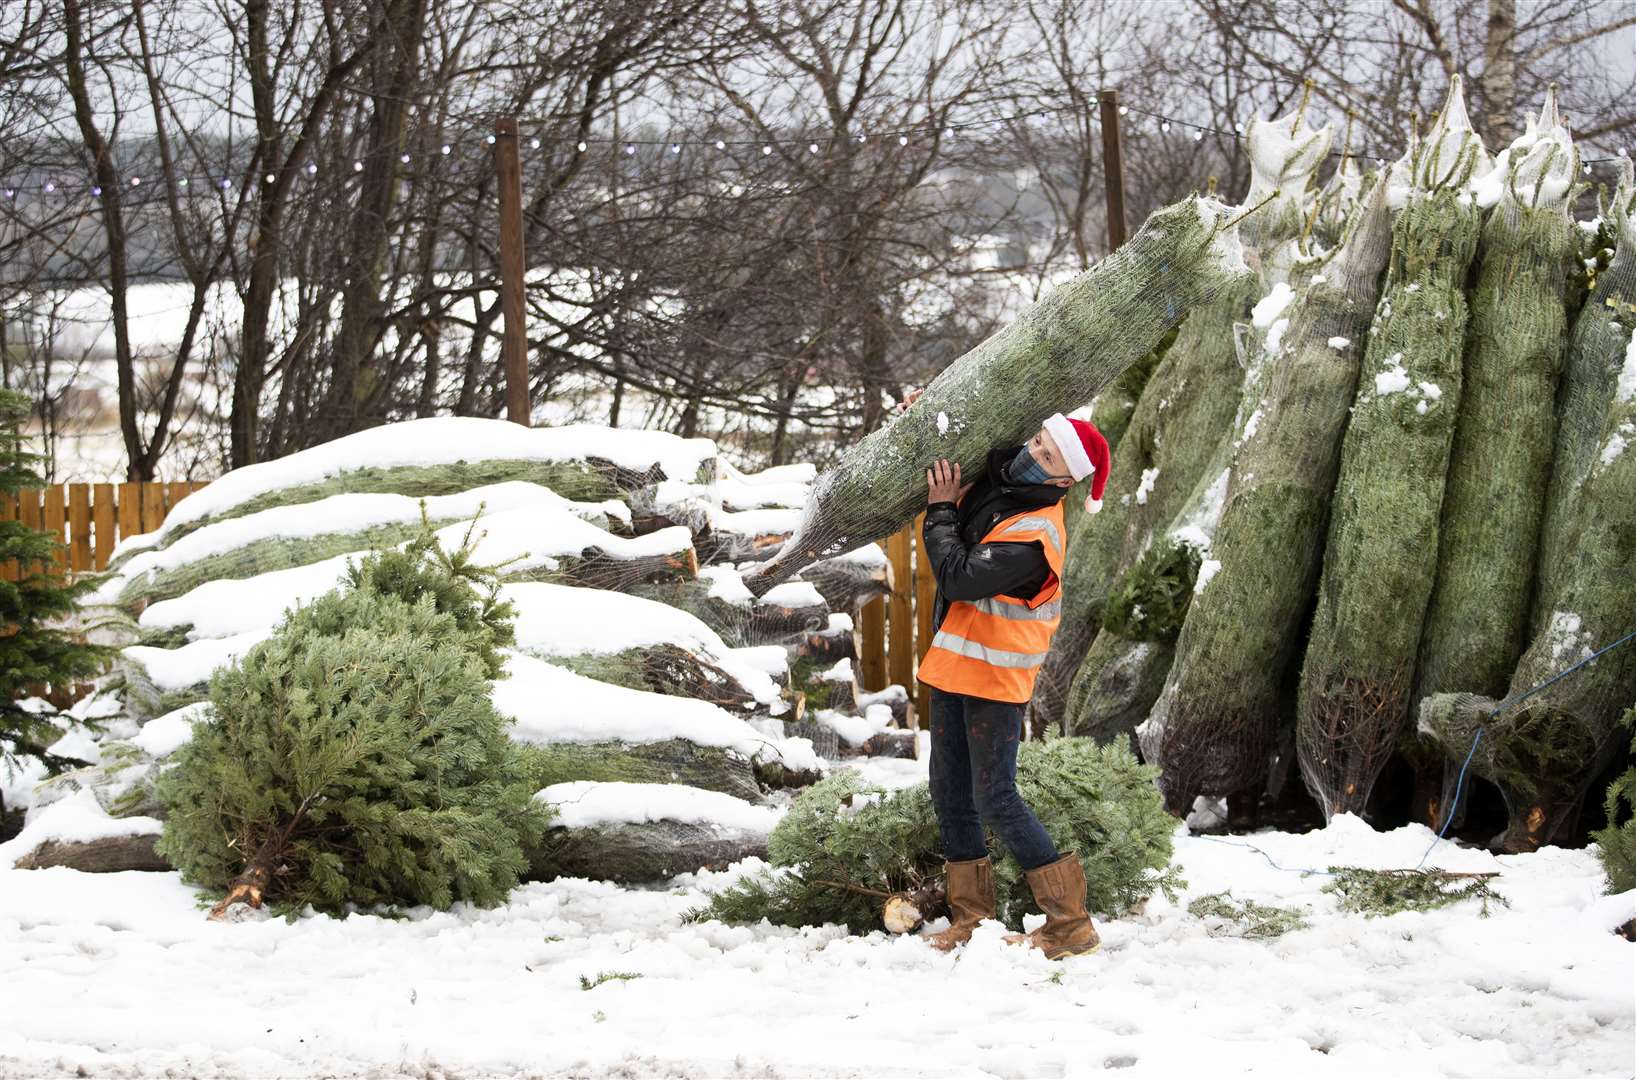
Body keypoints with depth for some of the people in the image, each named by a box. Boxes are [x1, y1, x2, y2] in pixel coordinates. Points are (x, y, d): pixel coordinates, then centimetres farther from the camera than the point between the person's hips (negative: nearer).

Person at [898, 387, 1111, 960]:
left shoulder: (1034, 536, -25)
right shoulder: (996, 474, 1)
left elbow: (957, 577, -26)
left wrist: (940, 510, -14)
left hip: (994, 674, -9)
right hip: (954, 661, 9)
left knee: (995, 799, -9)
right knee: (950, 790, 12)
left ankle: (1070, 925, -4)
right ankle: (971, 916, 21)